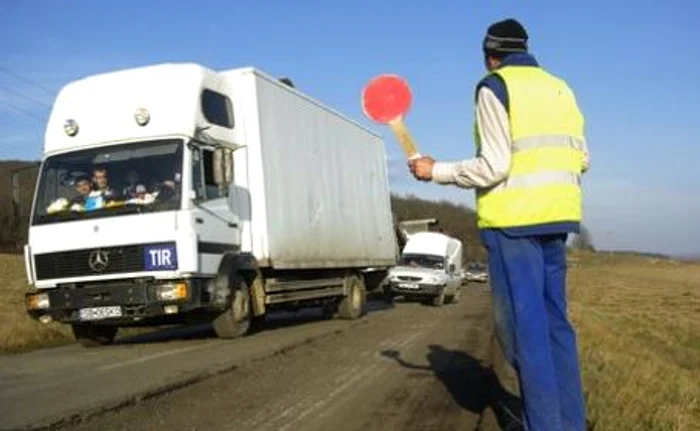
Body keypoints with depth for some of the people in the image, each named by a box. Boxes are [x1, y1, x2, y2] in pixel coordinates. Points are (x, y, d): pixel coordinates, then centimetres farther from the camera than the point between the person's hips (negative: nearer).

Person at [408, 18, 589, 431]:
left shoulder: (494, 86, -6)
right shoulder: (560, 88, 15)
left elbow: (494, 167, -13)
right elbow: (580, 158, 14)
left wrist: (436, 171, -3)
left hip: (514, 219, -7)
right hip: (556, 216, 7)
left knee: (524, 326, -3)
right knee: (555, 321, 11)